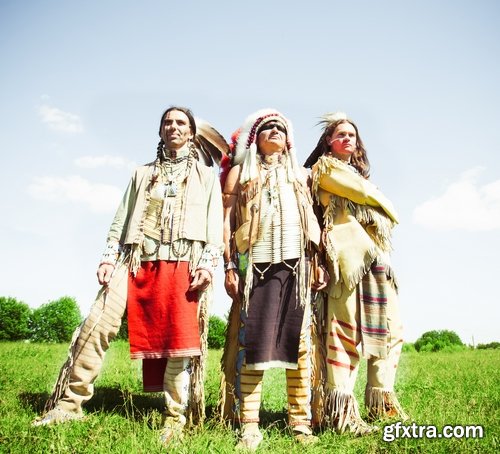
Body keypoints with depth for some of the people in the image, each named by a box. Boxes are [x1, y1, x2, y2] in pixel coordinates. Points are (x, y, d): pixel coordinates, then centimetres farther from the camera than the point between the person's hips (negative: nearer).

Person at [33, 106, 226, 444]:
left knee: (179, 339, -7)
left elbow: (215, 225, 7)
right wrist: (109, 258, 4)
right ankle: (69, 404, -1)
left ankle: (176, 419, 4)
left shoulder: (206, 176, 19)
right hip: (137, 260, 3)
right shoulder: (143, 174, 26)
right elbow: (122, 220, 18)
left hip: (182, 262, -2)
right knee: (98, 324, -10)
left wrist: (208, 263, -7)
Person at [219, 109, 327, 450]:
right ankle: (249, 426, 1)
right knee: (253, 342, -4)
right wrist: (229, 267, -3)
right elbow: (226, 222, 7)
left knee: (299, 341, 0)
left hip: (297, 262, 2)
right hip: (256, 263, -2)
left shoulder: (300, 174, 22)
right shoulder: (241, 172, 15)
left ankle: (301, 422, 8)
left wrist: (320, 263, 6)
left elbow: (313, 221, 17)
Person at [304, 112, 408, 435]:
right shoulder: (325, 168, 9)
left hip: (376, 254, 8)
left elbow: (386, 218, 25)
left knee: (390, 330, 5)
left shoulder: (359, 172, 33)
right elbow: (365, 194, -4)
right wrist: (387, 208, 13)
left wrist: (384, 217, 4)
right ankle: (340, 411, -14)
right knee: (346, 330, -15)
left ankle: (382, 401, 14)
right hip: (348, 251, -8)